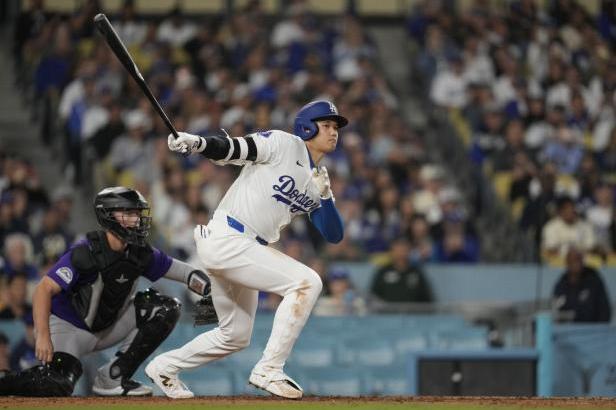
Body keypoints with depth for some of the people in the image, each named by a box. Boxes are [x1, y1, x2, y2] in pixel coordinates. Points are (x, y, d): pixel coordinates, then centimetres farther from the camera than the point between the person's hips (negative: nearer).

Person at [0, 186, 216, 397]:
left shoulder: (141, 254, -5)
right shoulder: (85, 252, -24)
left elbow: (181, 271, 2)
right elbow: (44, 290, -29)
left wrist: (210, 292, -16)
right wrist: (43, 336, -38)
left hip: (107, 328, 7)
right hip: (68, 328, -7)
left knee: (166, 309, -5)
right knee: (58, 386, -32)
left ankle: (113, 377, -3)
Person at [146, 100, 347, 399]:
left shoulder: (319, 178, 16)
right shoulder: (284, 144, -6)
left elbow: (334, 235, 12)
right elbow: (231, 149, -17)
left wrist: (324, 196, -4)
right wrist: (197, 142, -35)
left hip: (247, 250, 9)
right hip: (225, 238, -9)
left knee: (235, 335, 18)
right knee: (306, 282, -20)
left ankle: (164, 367, 35)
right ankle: (269, 370, -17)